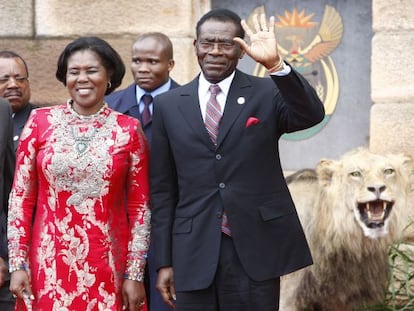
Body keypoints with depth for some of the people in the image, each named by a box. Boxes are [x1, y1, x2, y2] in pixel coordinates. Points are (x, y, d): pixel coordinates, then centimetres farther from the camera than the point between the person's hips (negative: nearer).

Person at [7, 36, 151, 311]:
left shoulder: (129, 130, 0)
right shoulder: (40, 122, 1)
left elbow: (140, 205, 2)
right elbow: (21, 196, 3)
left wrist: (135, 274, -1)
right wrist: (18, 264, -2)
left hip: (108, 266, 0)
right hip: (48, 265, 0)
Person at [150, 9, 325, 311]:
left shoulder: (267, 94, 2)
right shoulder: (168, 105, 7)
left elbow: (312, 114, -18)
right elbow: (163, 189, 8)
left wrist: (276, 65, -32)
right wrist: (164, 261, 5)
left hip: (256, 248, -1)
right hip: (193, 251, 2)